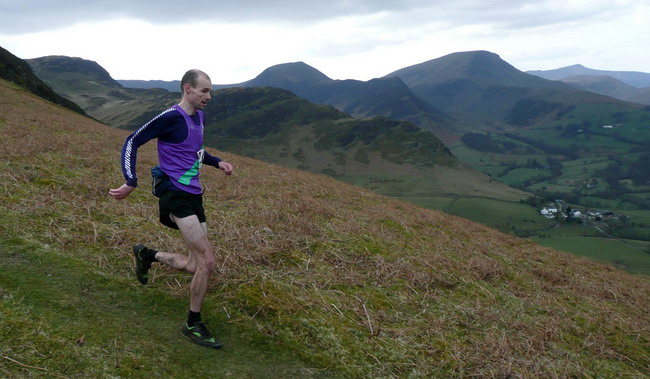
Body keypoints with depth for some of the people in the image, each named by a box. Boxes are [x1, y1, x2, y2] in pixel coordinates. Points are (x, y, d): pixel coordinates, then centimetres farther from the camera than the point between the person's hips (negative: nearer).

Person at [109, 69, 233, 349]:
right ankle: (193, 325, 4)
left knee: (196, 266, 11)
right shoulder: (171, 117, -13)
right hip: (177, 197, -9)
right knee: (207, 261, -13)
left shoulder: (199, 116, 12)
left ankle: (147, 255, 33)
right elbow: (132, 142, -10)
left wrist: (217, 163, 13)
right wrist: (131, 183, -15)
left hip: (194, 197, 9)